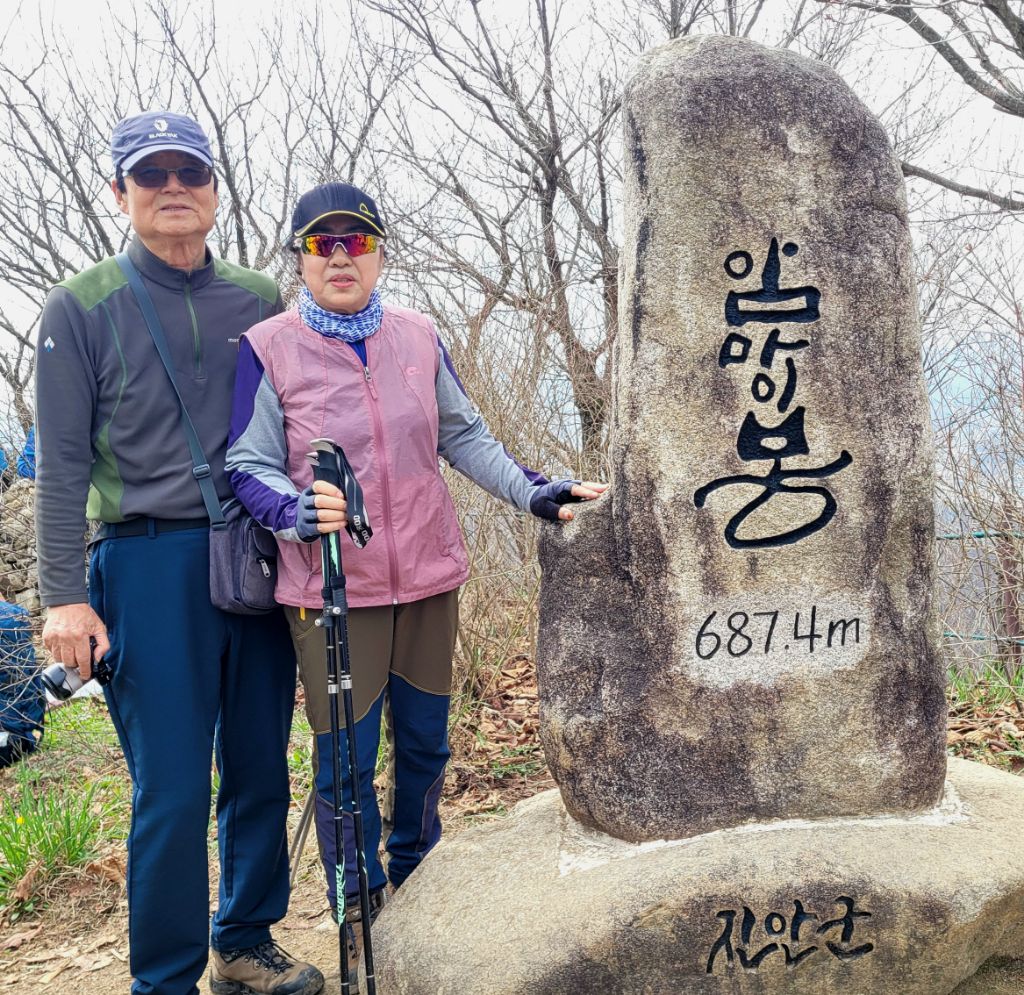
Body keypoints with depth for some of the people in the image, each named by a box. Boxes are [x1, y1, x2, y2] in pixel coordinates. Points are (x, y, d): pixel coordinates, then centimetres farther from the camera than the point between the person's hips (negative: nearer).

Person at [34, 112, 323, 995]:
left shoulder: (261, 301, 10)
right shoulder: (81, 307, 3)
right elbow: (63, 460, -1)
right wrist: (64, 593, -7)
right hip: (148, 564, -3)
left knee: (261, 770, 10)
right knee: (172, 789, -2)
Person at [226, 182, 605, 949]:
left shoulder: (418, 337, 5)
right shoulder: (269, 347, -6)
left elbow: (465, 437, 11)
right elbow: (249, 467, -4)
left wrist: (535, 492, -1)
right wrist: (300, 510, -24)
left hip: (428, 577, 4)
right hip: (333, 590, -4)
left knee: (425, 743, 16)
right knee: (346, 760, 3)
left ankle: (414, 873, 41)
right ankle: (357, 905, 26)